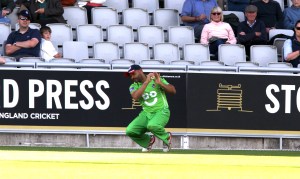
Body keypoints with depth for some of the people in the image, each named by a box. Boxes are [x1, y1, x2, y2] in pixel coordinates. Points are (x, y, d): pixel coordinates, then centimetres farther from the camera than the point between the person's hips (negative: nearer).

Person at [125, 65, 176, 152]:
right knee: (130, 131, -17)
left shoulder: (156, 79, -1)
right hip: (146, 114, 4)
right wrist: (146, 82, -23)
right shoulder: (134, 86, 4)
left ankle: (166, 137, -5)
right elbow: (135, 97, -20)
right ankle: (148, 140, 13)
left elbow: (173, 91, -8)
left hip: (161, 112, -4)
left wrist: (160, 83, -23)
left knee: (152, 125, -37)